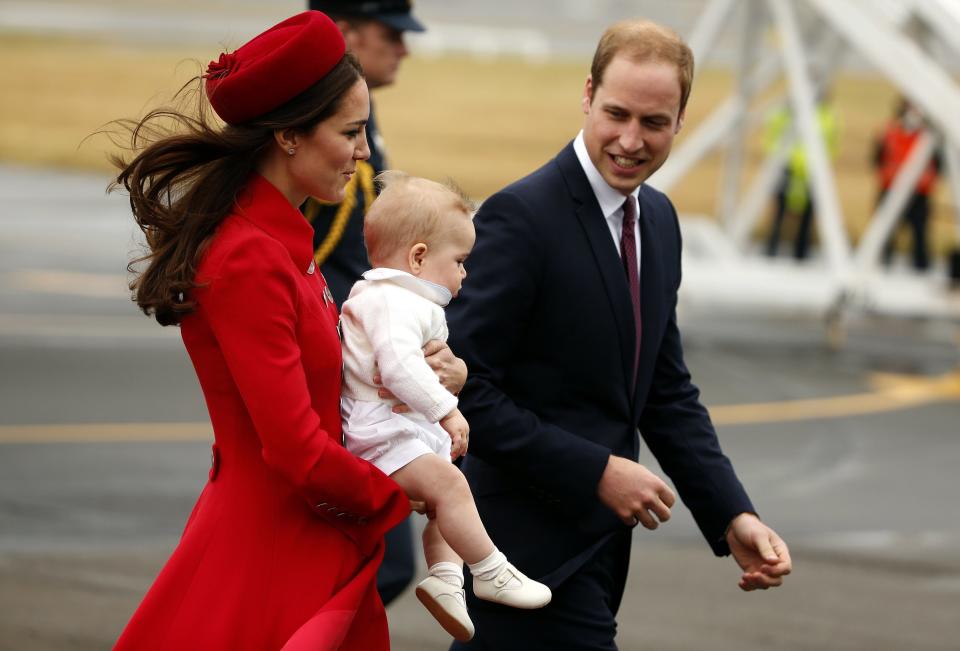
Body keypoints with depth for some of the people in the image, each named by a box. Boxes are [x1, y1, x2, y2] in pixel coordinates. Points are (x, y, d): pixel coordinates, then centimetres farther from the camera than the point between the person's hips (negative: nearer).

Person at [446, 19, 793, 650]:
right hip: (530, 543, -8)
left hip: (598, 544, 8)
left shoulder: (658, 219, 11)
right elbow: (464, 389, -19)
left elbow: (667, 391, 16)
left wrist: (734, 516, 5)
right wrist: (598, 471, -20)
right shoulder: (520, 217, -15)